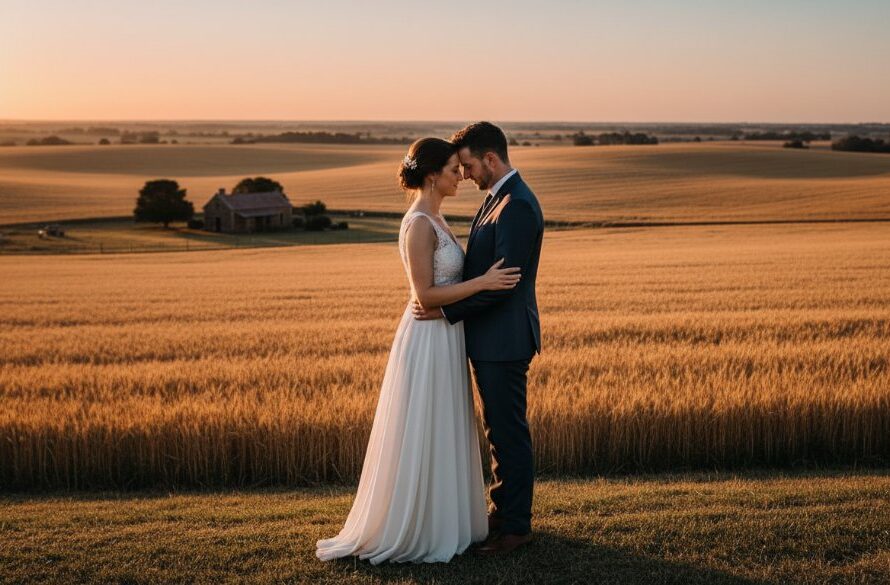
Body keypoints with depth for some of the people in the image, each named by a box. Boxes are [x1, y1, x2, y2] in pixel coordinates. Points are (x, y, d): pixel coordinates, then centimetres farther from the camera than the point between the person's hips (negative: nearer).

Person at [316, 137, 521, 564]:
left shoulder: (433, 219, 12)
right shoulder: (419, 224, -18)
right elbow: (425, 295, -21)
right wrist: (482, 282, -21)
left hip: (443, 340, 10)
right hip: (428, 341, -10)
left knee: (441, 438, 17)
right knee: (420, 441, 0)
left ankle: (438, 524, 28)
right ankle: (406, 533, 11)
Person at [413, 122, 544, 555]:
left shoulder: (517, 205, -20)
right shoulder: (499, 197, 13)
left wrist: (446, 311, -18)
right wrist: (442, 299, 3)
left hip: (504, 340, -10)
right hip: (489, 339, 10)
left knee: (509, 432, 1)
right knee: (499, 430, 18)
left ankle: (516, 525, 12)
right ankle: (502, 508, 31)